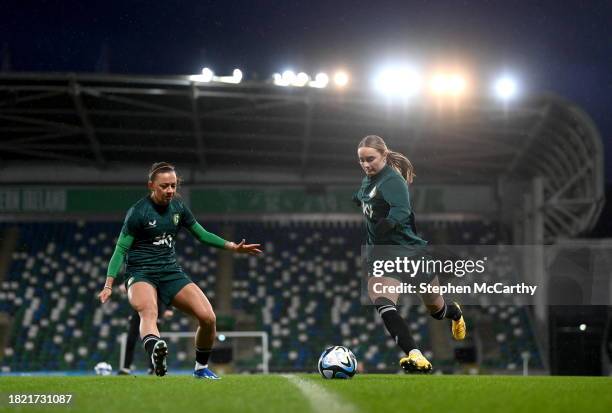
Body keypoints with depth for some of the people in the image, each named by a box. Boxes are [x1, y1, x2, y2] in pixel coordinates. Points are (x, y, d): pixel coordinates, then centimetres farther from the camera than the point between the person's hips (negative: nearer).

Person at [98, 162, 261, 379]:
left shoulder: (178, 207, 7)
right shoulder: (138, 212, -9)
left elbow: (201, 234, 19)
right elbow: (121, 249, -9)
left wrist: (232, 246, 10)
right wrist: (109, 285, -18)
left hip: (171, 272, 5)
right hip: (141, 273, -5)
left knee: (208, 317, -12)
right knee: (148, 313, -38)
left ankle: (201, 368, 10)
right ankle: (155, 349, -71)